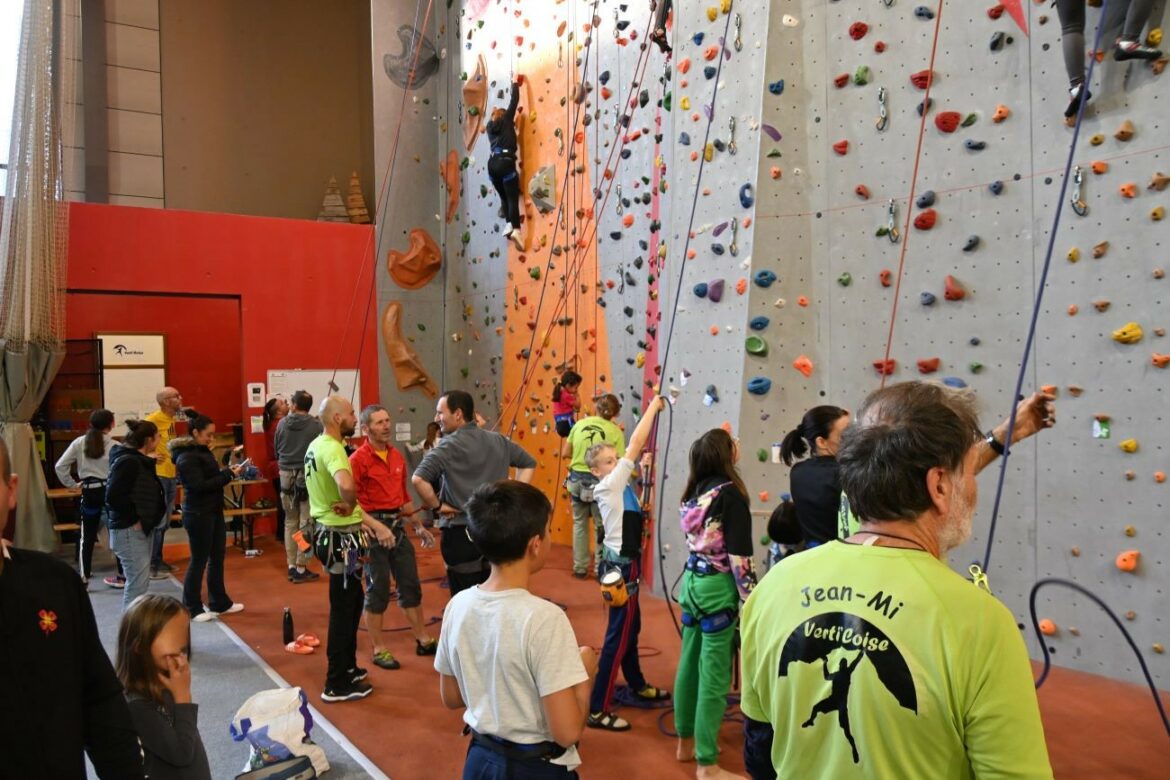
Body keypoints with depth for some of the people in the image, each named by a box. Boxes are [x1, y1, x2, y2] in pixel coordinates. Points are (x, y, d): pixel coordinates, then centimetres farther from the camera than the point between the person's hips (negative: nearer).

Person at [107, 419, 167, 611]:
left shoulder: (139, 460, 11)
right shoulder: (128, 461, -18)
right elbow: (113, 496, -25)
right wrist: (133, 519, -18)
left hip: (140, 529, 10)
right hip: (129, 531, -10)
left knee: (140, 582, 15)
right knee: (137, 584, -7)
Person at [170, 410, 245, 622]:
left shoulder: (203, 451, 12)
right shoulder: (186, 457, -15)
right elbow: (200, 485, -22)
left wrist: (228, 472, -4)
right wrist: (228, 475, -20)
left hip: (214, 512, 9)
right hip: (198, 515, -9)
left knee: (217, 558, 14)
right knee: (199, 561, 0)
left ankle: (219, 603, 24)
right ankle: (193, 608, 12)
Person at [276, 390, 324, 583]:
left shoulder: (282, 424, -1)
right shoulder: (316, 425, -12)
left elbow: (276, 450, 9)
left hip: (286, 476, 4)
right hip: (308, 476, -4)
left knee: (290, 522, 15)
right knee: (306, 523, 2)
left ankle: (291, 566, 18)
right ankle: (301, 568, 3)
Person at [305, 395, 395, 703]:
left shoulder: (317, 445, 10)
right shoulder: (332, 448, -22)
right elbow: (347, 486, -43)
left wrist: (362, 520, 15)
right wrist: (350, 508, -22)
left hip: (331, 532, 10)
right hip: (341, 539, -10)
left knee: (351, 603, 22)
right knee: (343, 608, 2)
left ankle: (347, 667, 35)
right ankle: (337, 684, 13)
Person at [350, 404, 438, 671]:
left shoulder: (397, 456, 10)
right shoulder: (358, 459, -12)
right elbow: (352, 501, -17)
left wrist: (419, 526, 19)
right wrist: (374, 526, -25)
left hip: (398, 526, 7)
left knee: (411, 585, 13)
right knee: (378, 590, 3)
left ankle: (423, 641, 26)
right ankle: (379, 649, 16)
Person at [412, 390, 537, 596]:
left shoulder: (448, 446, -13)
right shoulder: (499, 441, 6)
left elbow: (418, 479, -26)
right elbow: (529, 463, 17)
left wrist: (437, 505, -12)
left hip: (461, 533, -6)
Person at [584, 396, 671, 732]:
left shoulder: (619, 486, 6)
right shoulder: (607, 486, -19)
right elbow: (635, 444, -22)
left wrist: (643, 470, 3)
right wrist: (653, 407, -17)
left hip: (622, 562, 10)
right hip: (621, 565, -10)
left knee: (631, 627, 24)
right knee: (619, 635, -5)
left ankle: (637, 685, 44)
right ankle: (597, 710, 1)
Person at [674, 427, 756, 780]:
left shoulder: (696, 490, 6)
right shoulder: (730, 492, -15)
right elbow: (738, 556, -17)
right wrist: (750, 602, -13)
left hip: (693, 582, 8)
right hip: (718, 588, -8)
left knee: (689, 664, 17)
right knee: (714, 675, -1)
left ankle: (686, 742, 32)